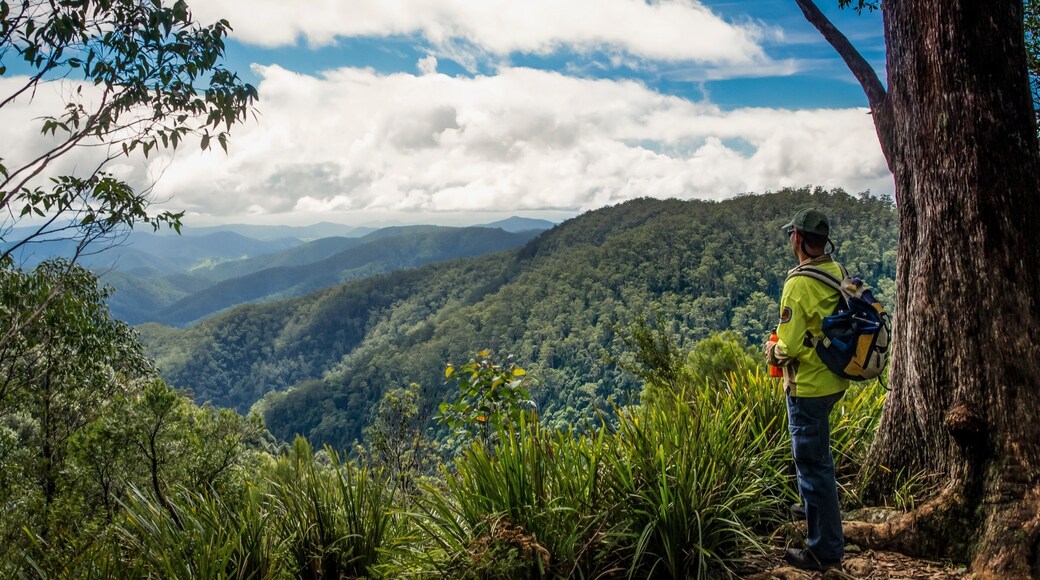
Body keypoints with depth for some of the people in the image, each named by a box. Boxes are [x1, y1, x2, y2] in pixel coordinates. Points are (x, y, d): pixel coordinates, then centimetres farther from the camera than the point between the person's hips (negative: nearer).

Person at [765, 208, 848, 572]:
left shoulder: (799, 283, -23)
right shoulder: (838, 273, 2)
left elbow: (789, 345, -24)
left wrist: (773, 351, -3)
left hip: (807, 385, -9)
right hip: (834, 378, 9)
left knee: (813, 462, 0)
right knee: (816, 452, 29)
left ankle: (825, 551, 9)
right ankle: (814, 505, 49)